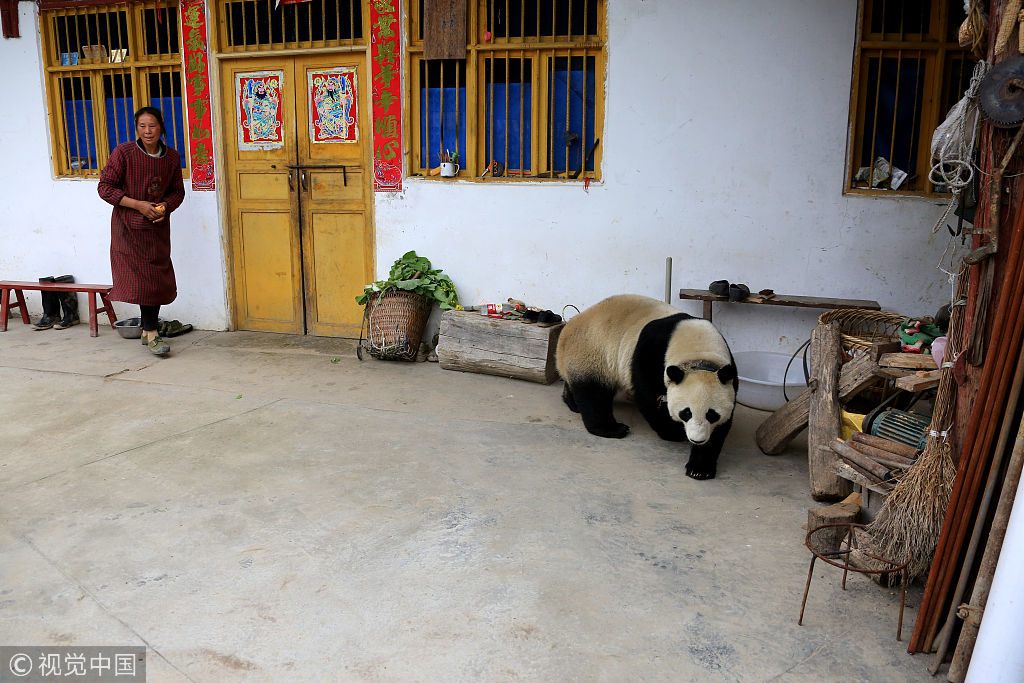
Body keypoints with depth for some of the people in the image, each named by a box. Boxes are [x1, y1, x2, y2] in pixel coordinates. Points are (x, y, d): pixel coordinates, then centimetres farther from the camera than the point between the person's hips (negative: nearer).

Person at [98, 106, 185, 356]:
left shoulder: (172, 157, 3)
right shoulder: (123, 153, -9)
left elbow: (177, 191, 12)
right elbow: (105, 187, -8)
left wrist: (165, 206, -9)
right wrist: (139, 205, -17)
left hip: (159, 227, 4)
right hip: (129, 226, -4)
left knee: (158, 278, 7)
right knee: (140, 278, -7)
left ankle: (147, 330, 23)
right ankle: (152, 333, 1)